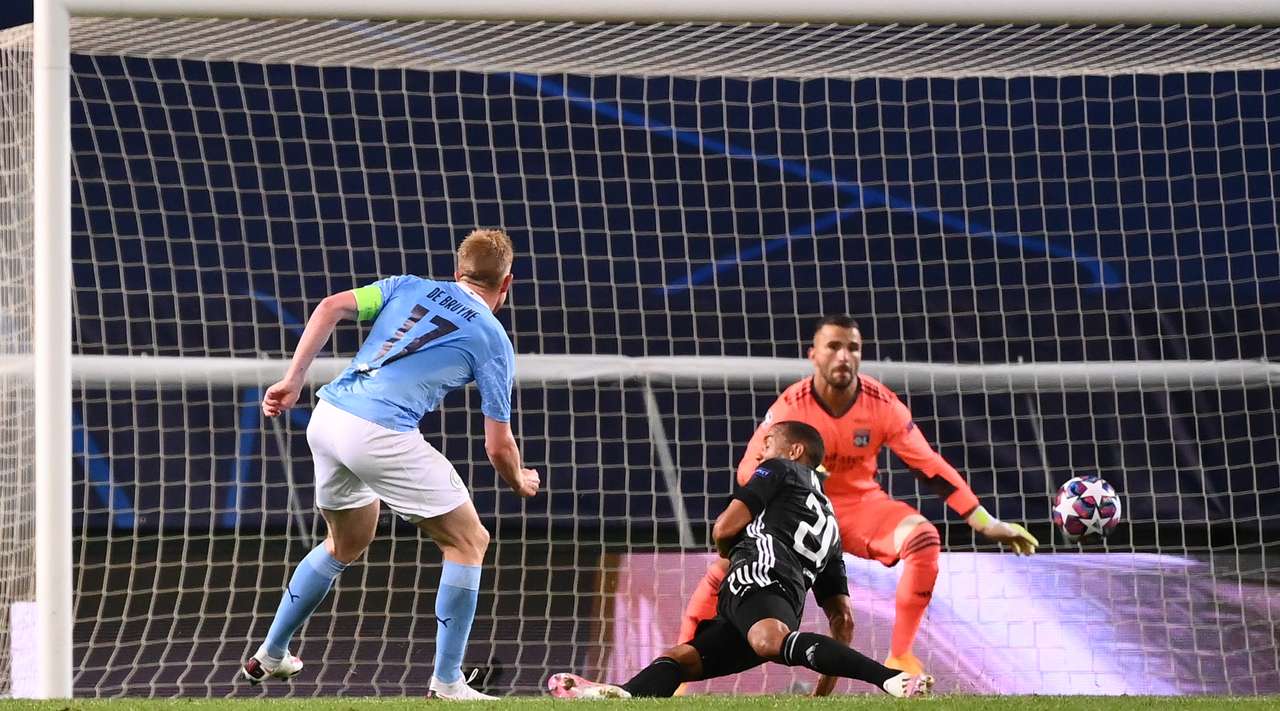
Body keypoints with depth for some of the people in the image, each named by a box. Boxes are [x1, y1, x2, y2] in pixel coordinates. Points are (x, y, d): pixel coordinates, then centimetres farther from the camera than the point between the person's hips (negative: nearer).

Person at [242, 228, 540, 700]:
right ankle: (447, 683, 3)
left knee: (347, 543, 30)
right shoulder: (493, 341, 8)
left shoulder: (409, 287, 20)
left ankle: (270, 656, 36)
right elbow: (498, 447, 8)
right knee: (468, 541, 8)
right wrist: (520, 483, 29)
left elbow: (331, 307, 6)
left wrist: (293, 379, 7)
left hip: (327, 415, 6)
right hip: (380, 433, -6)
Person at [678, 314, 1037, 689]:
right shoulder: (790, 406, -19)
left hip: (862, 505, 2)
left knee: (924, 538, -25)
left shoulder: (882, 404, -16)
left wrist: (986, 523, -14)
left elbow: (931, 466, -11)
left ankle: (900, 658, -14)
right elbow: (748, 471, -15)